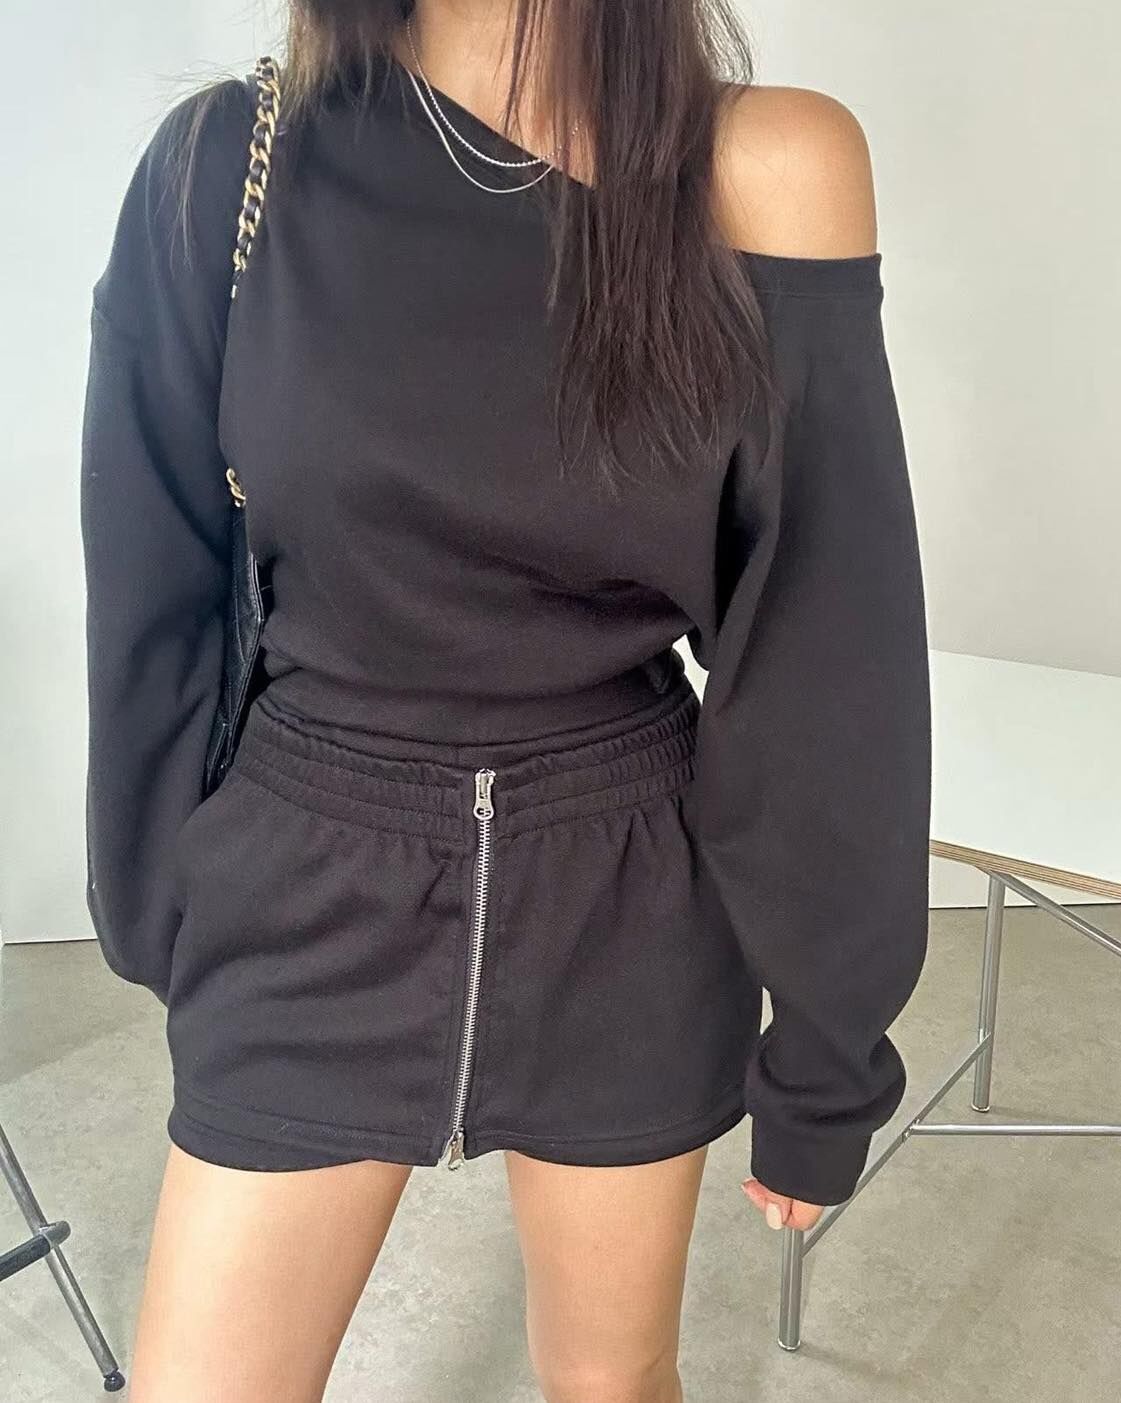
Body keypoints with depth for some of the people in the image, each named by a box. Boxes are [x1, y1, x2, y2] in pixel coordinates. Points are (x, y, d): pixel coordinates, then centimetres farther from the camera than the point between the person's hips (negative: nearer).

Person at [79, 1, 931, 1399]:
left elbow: (829, 651, -8)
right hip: (311, 906, 1)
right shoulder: (225, 160, -7)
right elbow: (155, 600, 0)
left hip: (624, 911, 0)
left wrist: (825, 1039, -3)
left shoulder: (763, 173, -10)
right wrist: (159, 920, 9)